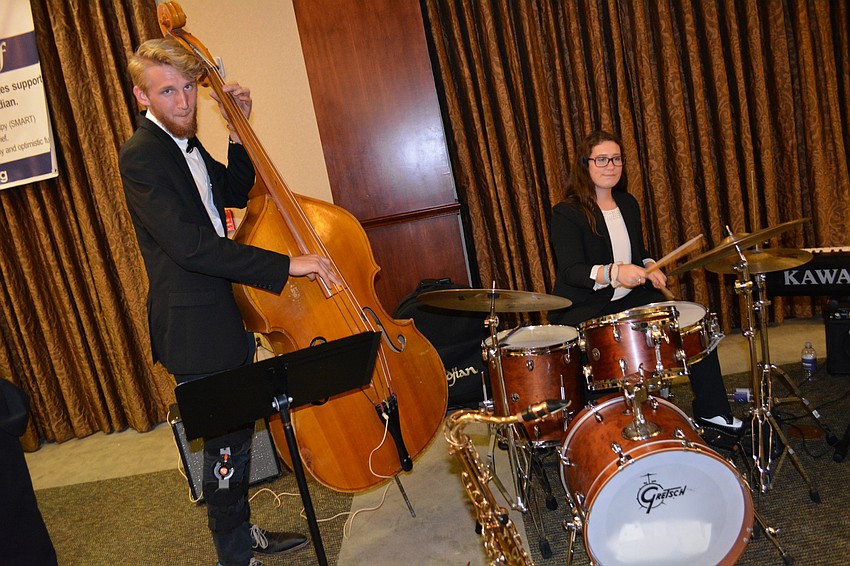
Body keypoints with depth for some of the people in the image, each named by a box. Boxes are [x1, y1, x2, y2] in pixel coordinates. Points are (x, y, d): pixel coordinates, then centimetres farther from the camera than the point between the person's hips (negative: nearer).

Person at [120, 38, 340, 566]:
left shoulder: (186, 144, 11)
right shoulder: (141, 157, -18)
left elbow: (235, 193, 20)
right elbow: (189, 244, -29)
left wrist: (239, 130, 6)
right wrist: (286, 265, -31)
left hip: (226, 314, 10)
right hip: (194, 328, -9)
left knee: (239, 430, 20)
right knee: (227, 444, 1)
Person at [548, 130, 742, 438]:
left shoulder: (628, 204, 12)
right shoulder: (566, 213, -11)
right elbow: (571, 270, -23)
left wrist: (649, 267, -1)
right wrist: (614, 272, -40)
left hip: (631, 299, 7)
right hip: (584, 310, -7)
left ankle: (711, 413, 12)